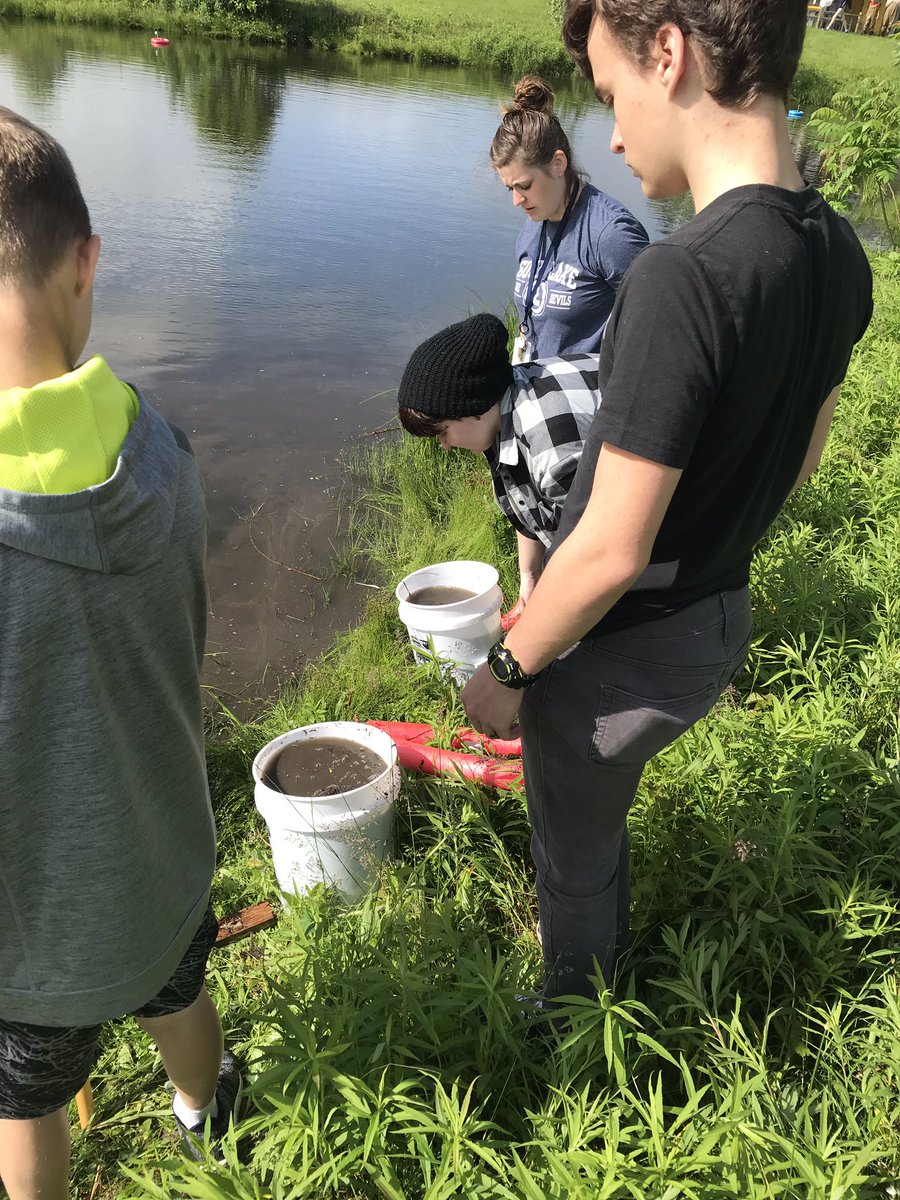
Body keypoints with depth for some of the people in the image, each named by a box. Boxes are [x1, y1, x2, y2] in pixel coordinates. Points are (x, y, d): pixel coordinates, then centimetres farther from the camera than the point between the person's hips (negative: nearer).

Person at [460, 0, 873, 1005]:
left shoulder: (682, 278, -31)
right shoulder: (837, 254, -4)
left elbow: (610, 552, -28)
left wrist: (509, 670, -13)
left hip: (623, 652, -8)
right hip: (719, 620, 8)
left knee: (574, 854, 20)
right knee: (601, 812, 33)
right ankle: (606, 953, 59)